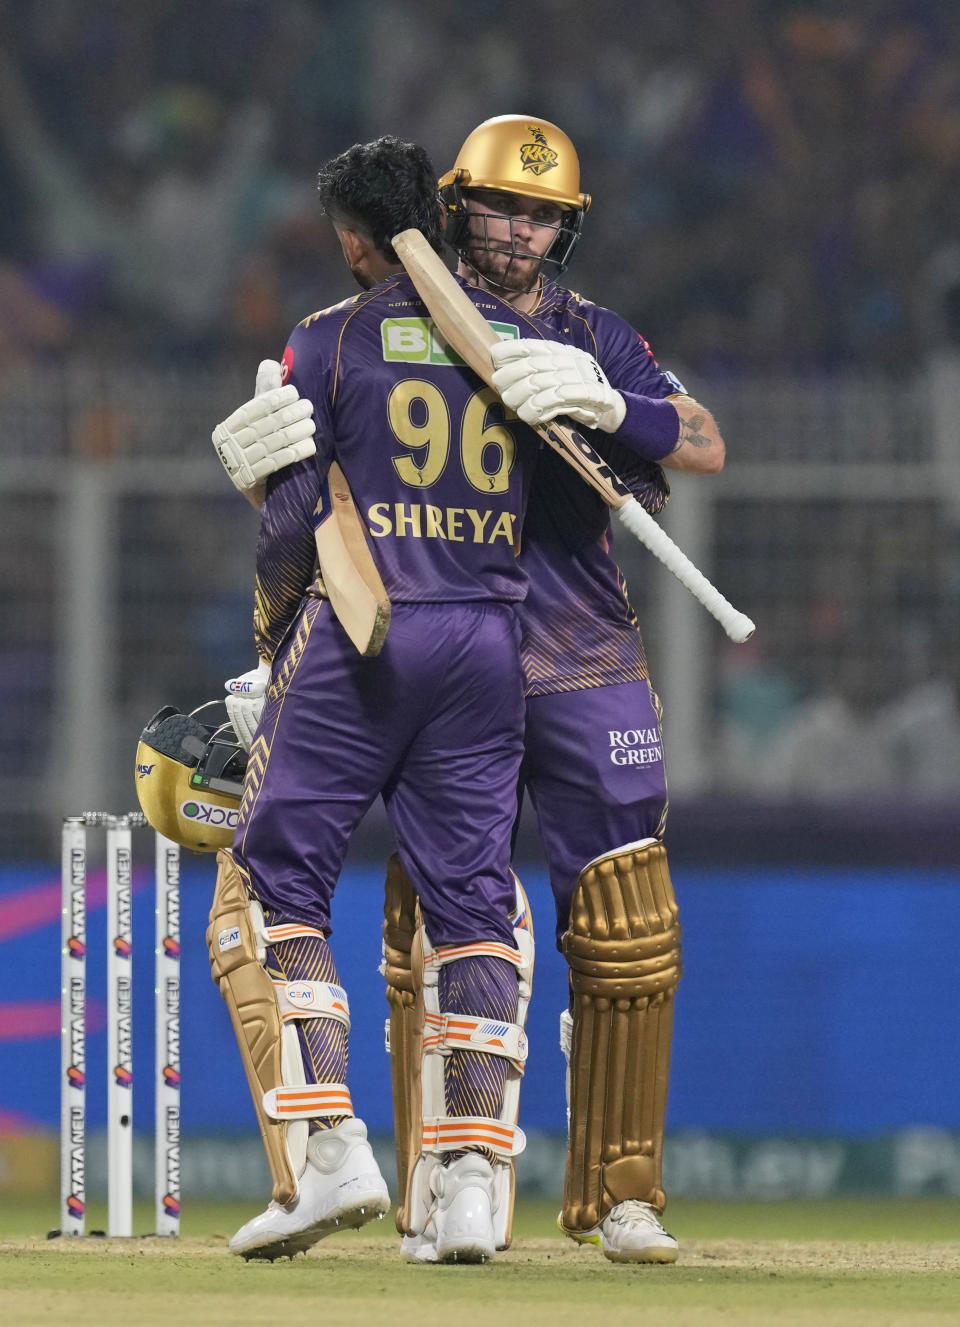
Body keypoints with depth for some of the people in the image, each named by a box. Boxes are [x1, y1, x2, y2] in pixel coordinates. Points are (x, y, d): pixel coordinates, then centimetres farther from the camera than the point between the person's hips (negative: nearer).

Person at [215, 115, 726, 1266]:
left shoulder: (598, 341, 10)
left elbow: (706, 447, -5)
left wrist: (605, 405, -22)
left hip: (587, 671, 1)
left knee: (627, 933, -5)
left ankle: (617, 1192, 4)